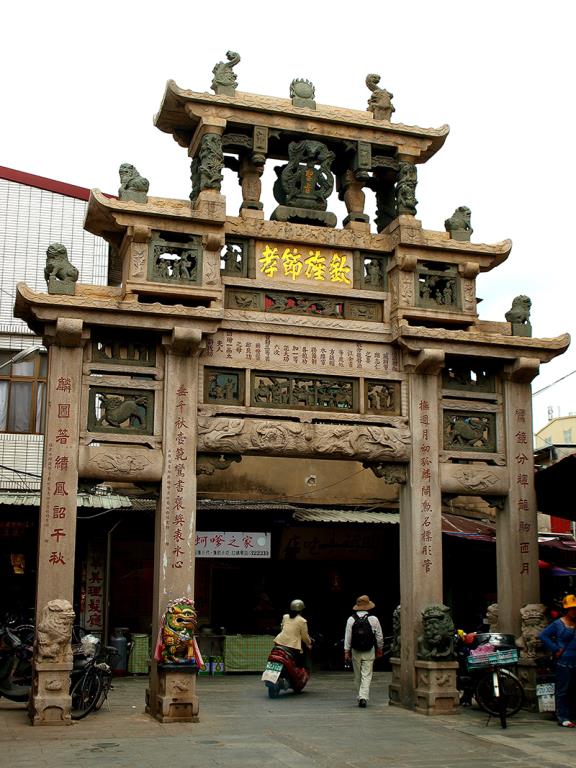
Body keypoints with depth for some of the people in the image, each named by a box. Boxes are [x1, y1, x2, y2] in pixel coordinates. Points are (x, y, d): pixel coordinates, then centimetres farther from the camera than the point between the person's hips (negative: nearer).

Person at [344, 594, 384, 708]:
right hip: (369, 651, -1)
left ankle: (359, 698, 20)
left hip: (355, 651, 1)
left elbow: (347, 637, -2)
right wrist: (379, 649, 17)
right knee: (367, 676, -2)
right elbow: (379, 637, 3)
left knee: (357, 676, 13)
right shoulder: (374, 619, -4)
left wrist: (346, 652, 3)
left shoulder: (351, 619, -3)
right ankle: (363, 697, -16)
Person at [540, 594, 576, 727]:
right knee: (563, 691, -1)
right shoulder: (558, 624, -3)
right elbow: (543, 635, -3)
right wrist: (555, 649, -9)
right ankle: (562, 717, 3)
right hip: (564, 663, -5)